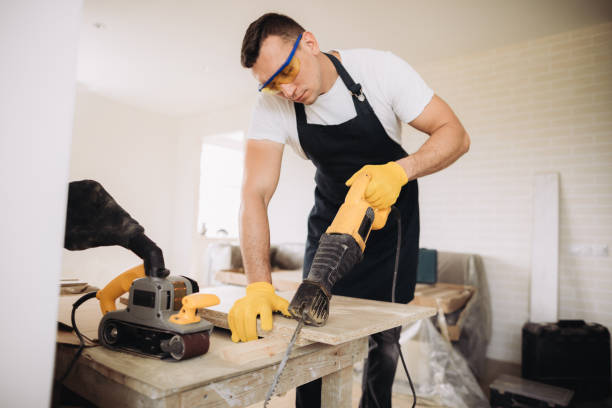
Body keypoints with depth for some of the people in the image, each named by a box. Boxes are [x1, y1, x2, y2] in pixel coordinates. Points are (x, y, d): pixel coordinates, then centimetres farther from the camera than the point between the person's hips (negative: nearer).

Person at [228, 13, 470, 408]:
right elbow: (255, 193, -26)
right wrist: (259, 286, -38)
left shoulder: (380, 69, -22)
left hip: (392, 209, -1)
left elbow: (455, 134, -19)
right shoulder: (273, 106, -18)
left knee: (385, 339, 4)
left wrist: (401, 170, -39)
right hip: (331, 216, 2)